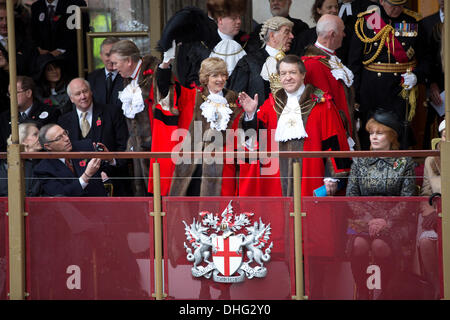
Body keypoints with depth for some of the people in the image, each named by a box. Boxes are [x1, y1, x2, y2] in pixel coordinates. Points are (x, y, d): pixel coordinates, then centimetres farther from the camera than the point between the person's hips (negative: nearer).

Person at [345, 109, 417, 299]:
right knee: (359, 244, -32)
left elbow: (406, 200, 1)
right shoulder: (359, 161, 14)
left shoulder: (404, 163, 7)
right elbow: (351, 196, 7)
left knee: (380, 245, -35)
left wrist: (386, 221, -15)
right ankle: (361, 293, -18)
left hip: (394, 221, -2)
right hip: (363, 218, 2)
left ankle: (383, 292, -16)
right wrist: (368, 220, -10)